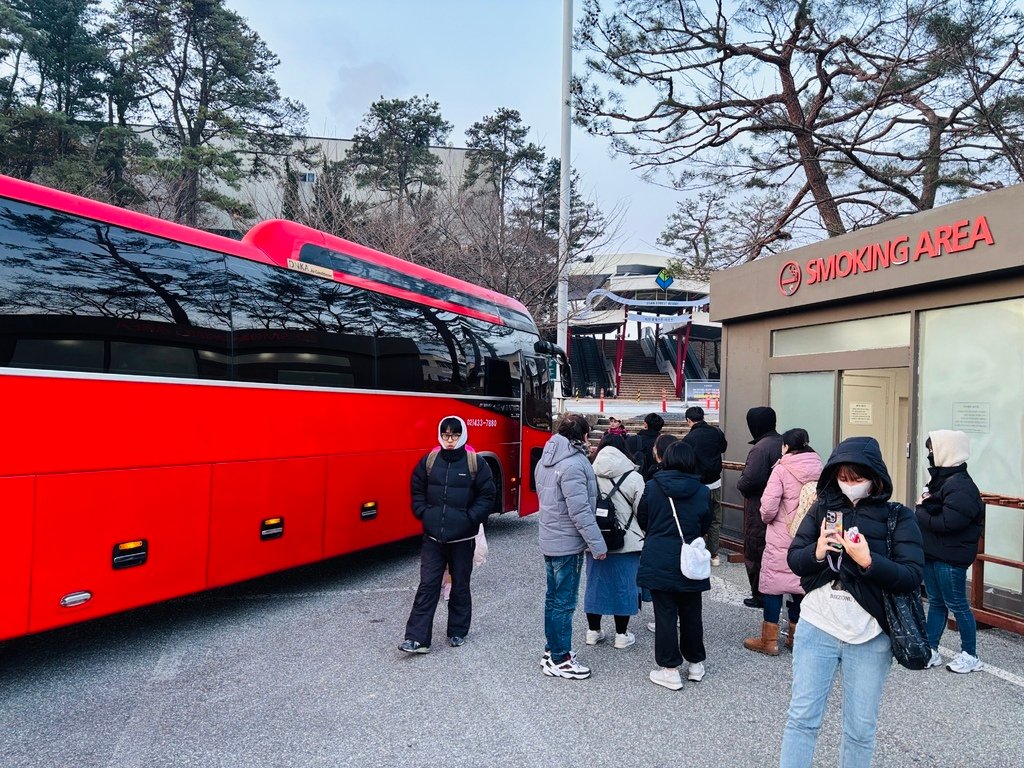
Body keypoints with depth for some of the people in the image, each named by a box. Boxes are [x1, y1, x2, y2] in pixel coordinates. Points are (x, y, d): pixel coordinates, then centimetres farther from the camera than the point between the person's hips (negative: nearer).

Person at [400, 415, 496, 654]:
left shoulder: (475, 463, -6)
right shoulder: (429, 460, 2)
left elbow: (487, 495, -3)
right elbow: (417, 489, 12)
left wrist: (470, 518, -12)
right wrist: (423, 512, -1)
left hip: (462, 538, -1)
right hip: (433, 536, 1)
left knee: (460, 585, 12)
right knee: (428, 585, -2)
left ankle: (458, 632, 28)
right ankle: (417, 638, 2)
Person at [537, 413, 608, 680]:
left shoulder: (546, 459, 8)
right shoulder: (573, 464, -21)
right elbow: (580, 511, -23)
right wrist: (597, 545, -16)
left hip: (549, 540, 9)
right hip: (568, 543, -9)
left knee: (554, 597, 18)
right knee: (564, 602, 1)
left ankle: (552, 650, 29)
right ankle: (559, 660, 11)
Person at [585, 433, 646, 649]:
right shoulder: (633, 478, -10)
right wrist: (644, 540, 9)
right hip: (627, 543, -2)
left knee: (595, 582, 14)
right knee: (624, 585, 10)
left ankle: (593, 631, 26)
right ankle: (621, 635, 20)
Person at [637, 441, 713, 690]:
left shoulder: (652, 487, -9)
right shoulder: (702, 492, -6)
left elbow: (642, 519, 2)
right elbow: (705, 526, 5)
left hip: (658, 561, -2)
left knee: (665, 614, 6)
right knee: (691, 613, 16)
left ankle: (670, 670, 12)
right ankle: (696, 663, 29)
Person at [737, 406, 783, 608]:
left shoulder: (761, 448, -21)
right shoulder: (783, 442, 7)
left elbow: (750, 479, -29)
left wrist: (739, 484, -7)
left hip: (759, 508, -9)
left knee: (755, 553, 4)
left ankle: (760, 595, 11)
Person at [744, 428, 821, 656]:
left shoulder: (782, 470, -15)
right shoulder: (818, 470, -1)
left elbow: (768, 507, -20)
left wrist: (767, 518, 1)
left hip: (782, 537, -5)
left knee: (773, 584, 5)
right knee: (802, 583, 15)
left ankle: (769, 640, 11)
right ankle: (796, 636, 24)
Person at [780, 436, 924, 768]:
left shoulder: (899, 517, -4)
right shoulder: (822, 509, 3)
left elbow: (912, 576, -11)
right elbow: (794, 560, 2)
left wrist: (869, 561, -25)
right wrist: (817, 552, -18)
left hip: (869, 636, -1)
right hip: (816, 627, 1)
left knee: (861, 728, 13)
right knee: (802, 718, 7)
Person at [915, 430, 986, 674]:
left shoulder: (961, 486, -19)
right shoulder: (940, 479, 10)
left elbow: (948, 523, -25)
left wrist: (921, 514, -11)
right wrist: (923, 509, -7)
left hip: (951, 558, -9)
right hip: (932, 553, 9)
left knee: (957, 605, 4)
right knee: (936, 603, 15)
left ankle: (970, 655, 19)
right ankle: (931, 650, 24)